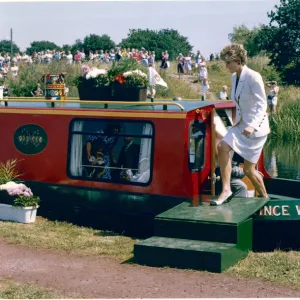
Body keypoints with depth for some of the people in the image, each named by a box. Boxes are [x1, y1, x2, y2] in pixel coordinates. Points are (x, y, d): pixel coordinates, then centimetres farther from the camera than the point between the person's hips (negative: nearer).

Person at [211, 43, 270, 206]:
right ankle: (226, 190, -13)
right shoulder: (234, 77, 3)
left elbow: (262, 105, -22)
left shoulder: (253, 77, -20)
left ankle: (265, 198, 22)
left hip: (256, 126, -7)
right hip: (241, 123, 7)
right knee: (222, 147, -17)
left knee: (248, 169, 0)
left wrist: (252, 125, -33)